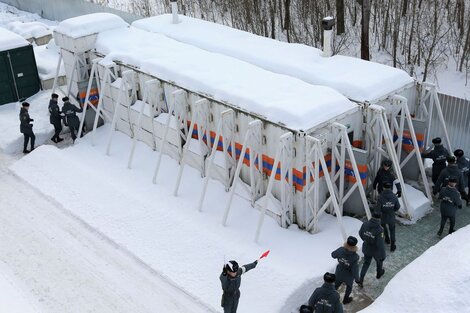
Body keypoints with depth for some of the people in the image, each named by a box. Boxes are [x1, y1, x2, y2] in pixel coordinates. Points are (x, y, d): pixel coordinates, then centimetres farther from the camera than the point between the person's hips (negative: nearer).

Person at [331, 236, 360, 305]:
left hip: (339, 273, 2)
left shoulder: (340, 250, -27)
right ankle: (346, 299, 51)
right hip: (348, 276, -2)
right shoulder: (355, 257, -37)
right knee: (349, 286, 29)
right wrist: (357, 278, -9)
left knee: (336, 285, 27)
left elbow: (333, 255, -6)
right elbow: (355, 269, -28)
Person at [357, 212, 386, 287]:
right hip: (376, 250, -3)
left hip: (367, 248, 3)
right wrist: (383, 256, -18)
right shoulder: (379, 230, -34)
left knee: (366, 263, 25)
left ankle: (360, 280, 18)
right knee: (379, 261, 30)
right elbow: (380, 244, -30)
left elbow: (361, 233, 0)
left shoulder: (365, 224, -19)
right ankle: (379, 273, 58)